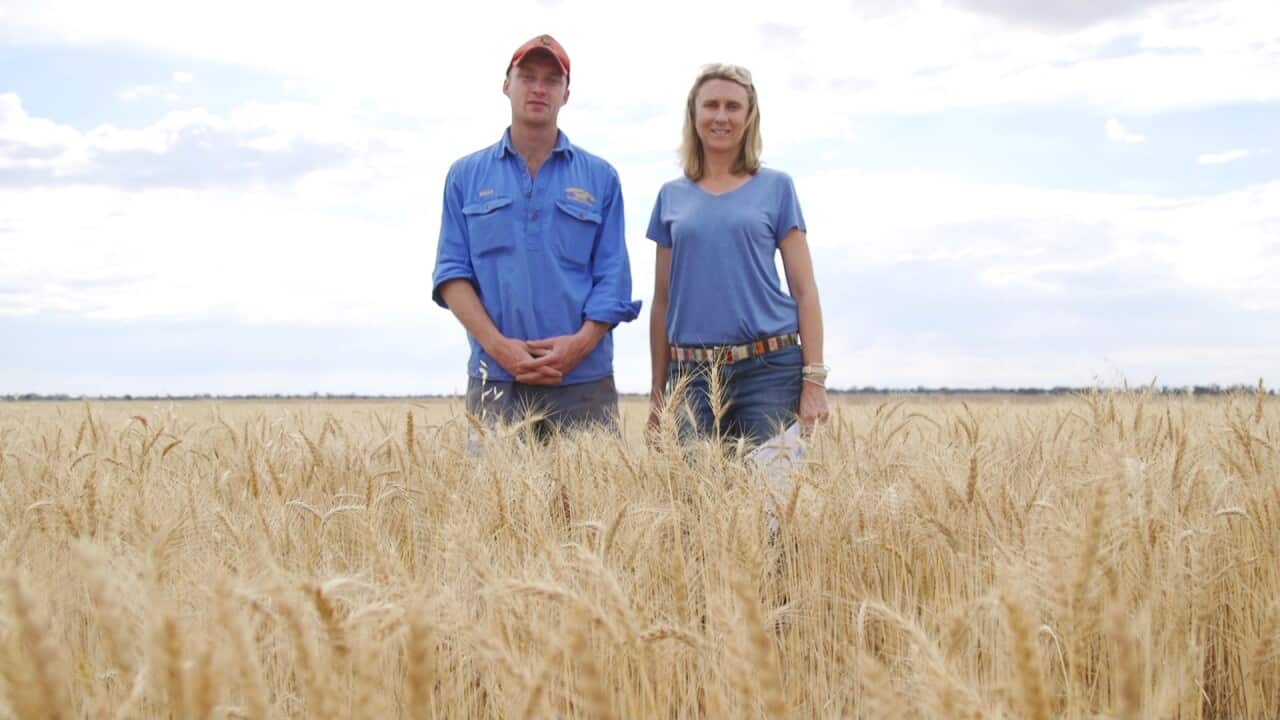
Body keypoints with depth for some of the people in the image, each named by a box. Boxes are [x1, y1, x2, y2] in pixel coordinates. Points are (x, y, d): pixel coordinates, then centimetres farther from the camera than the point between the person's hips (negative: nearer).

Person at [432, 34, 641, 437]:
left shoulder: (600, 178, 10)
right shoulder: (466, 176, 11)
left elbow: (612, 278, 4)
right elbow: (452, 272, 3)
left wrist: (581, 343, -13)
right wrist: (498, 345, -11)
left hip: (583, 378, 0)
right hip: (495, 378, 0)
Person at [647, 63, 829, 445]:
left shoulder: (776, 187, 7)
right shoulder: (672, 197, 12)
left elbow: (804, 290, 2)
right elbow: (663, 299, 14)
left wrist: (814, 380, -6)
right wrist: (656, 394, 12)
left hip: (769, 370, -2)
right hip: (691, 375, 2)